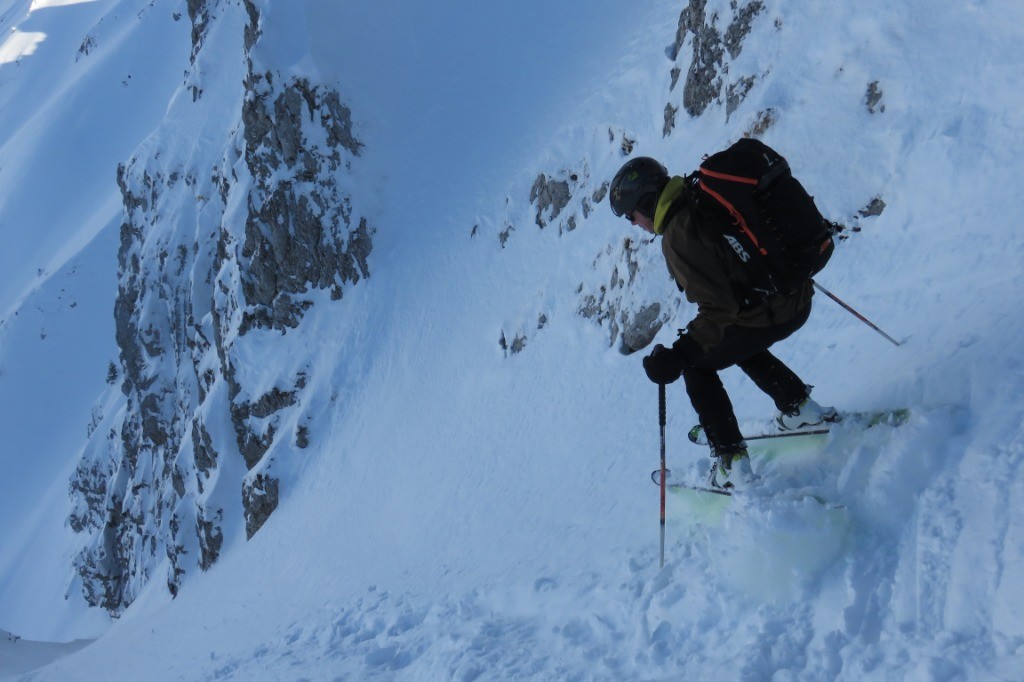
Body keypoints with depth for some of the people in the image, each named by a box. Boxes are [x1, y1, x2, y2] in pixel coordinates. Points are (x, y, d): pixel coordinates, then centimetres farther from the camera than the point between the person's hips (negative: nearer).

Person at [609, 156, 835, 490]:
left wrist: (679, 354, -21)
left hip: (768, 315, -9)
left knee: (697, 365, 11)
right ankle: (802, 409, 37)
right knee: (739, 343, 35)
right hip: (799, 299, 9)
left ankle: (733, 467, 7)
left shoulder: (679, 237, -19)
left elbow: (719, 309, -23)